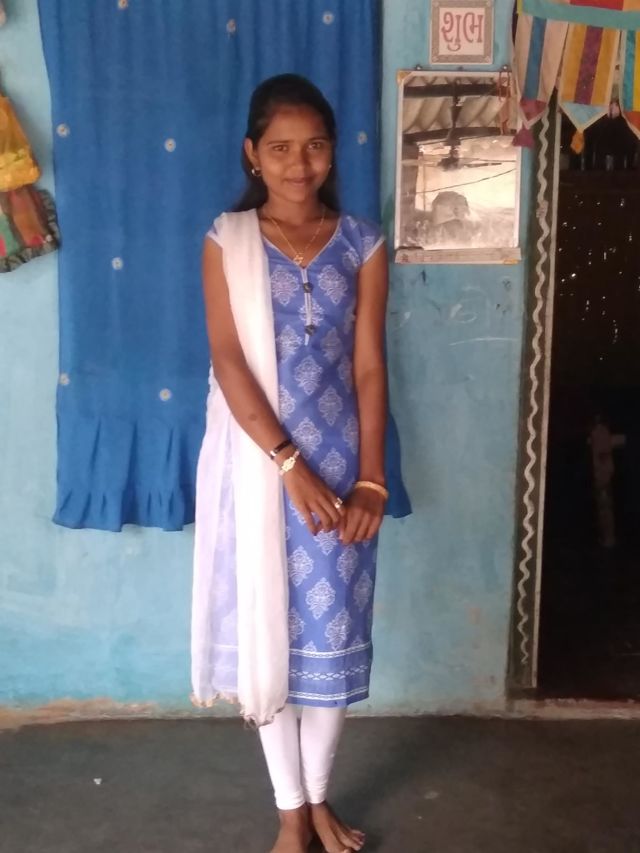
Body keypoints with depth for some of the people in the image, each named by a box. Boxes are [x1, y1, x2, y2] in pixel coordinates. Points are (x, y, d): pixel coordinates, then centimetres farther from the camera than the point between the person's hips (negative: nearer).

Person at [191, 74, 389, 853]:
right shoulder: (227, 241, -2)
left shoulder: (361, 245, 3)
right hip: (258, 463, -1)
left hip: (338, 462, 1)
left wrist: (371, 479, -7)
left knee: (334, 628, 8)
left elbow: (368, 366, -1)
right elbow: (228, 361, -10)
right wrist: (289, 462, -18)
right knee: (266, 629, 7)